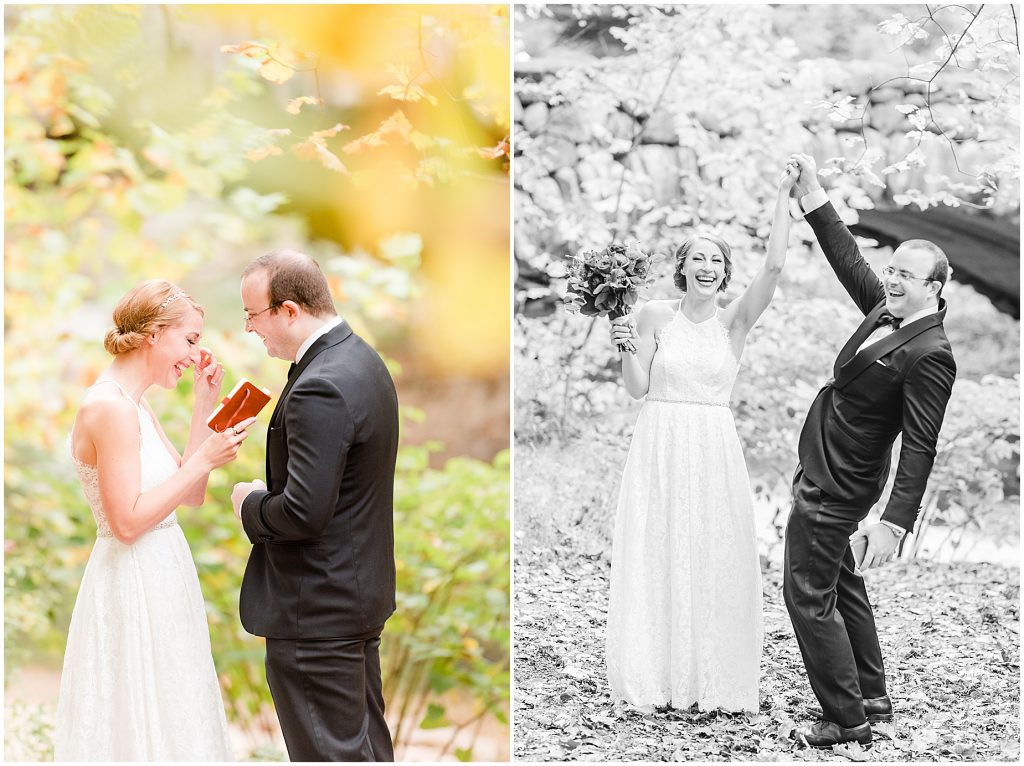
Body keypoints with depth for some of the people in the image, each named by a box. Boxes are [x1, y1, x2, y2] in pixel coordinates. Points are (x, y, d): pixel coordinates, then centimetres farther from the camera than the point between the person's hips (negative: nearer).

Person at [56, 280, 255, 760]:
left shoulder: (132, 404, 11)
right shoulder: (111, 408, -19)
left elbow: (191, 496, 11)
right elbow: (127, 521, -23)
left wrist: (204, 407, 6)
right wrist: (203, 460, -19)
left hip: (158, 581, 10)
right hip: (134, 588, -10)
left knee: (168, 722, 16)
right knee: (140, 727, 0)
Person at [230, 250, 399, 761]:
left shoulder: (320, 388, -24)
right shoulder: (363, 360, 8)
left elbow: (303, 513, -28)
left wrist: (251, 504, -9)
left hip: (315, 612, -10)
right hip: (364, 591, 10)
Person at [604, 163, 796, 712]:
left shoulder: (735, 321, 2)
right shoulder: (655, 315, 3)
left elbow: (774, 265, -10)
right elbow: (638, 388, 3)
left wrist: (783, 196, -9)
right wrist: (627, 348, -15)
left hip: (715, 450, 0)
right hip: (660, 444, 0)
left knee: (716, 558, 0)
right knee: (656, 557, 0)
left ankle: (713, 680, 8)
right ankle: (657, 678, 7)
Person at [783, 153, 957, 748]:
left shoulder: (930, 355, -23)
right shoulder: (888, 311, 2)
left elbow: (920, 448, -26)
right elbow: (850, 261, 17)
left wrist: (896, 524, -30)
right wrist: (811, 195, 13)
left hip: (838, 488, -10)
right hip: (824, 472, 10)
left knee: (809, 594, -4)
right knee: (841, 586, 20)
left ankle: (847, 718, 4)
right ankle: (872, 698, 33)